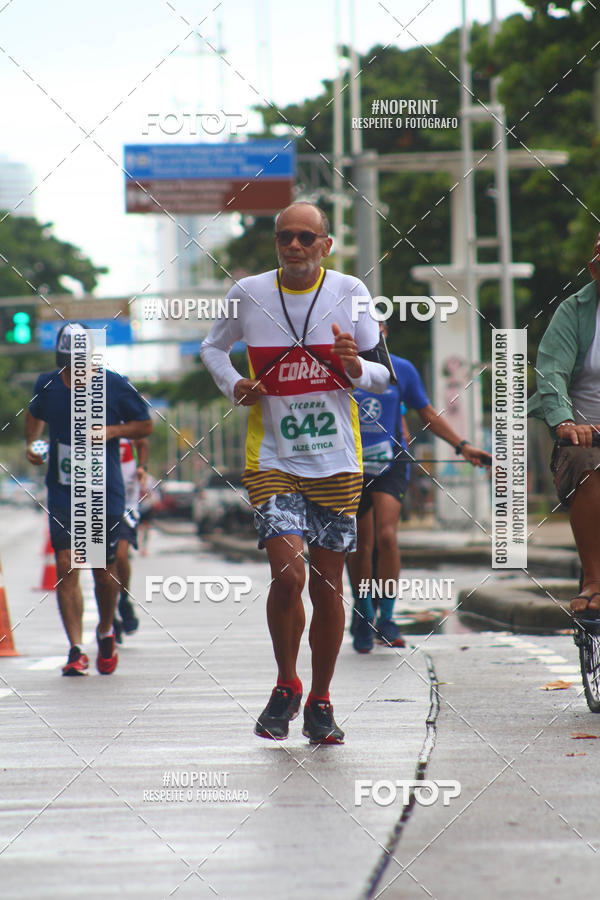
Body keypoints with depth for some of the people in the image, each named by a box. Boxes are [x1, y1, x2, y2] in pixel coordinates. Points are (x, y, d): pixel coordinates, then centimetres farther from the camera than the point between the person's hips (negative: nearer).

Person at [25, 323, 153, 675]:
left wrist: (112, 431, -14)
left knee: (104, 571, 6)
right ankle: (76, 650, -8)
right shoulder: (47, 385, 2)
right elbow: (35, 415, 23)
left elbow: (146, 425, 3)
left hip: (105, 494, -1)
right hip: (63, 493, 1)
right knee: (66, 566, -11)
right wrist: (31, 444, 5)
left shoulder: (115, 386, -6)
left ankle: (106, 632, 35)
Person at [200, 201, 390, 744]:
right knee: (289, 574, -16)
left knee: (328, 584, 4)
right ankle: (285, 687, 7)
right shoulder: (248, 294, 0)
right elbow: (212, 348, 19)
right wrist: (233, 385, -1)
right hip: (272, 460, -1)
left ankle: (320, 703, 20)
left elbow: (384, 377, 5)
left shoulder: (349, 292, 0)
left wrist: (355, 367, -17)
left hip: (337, 463, 1)